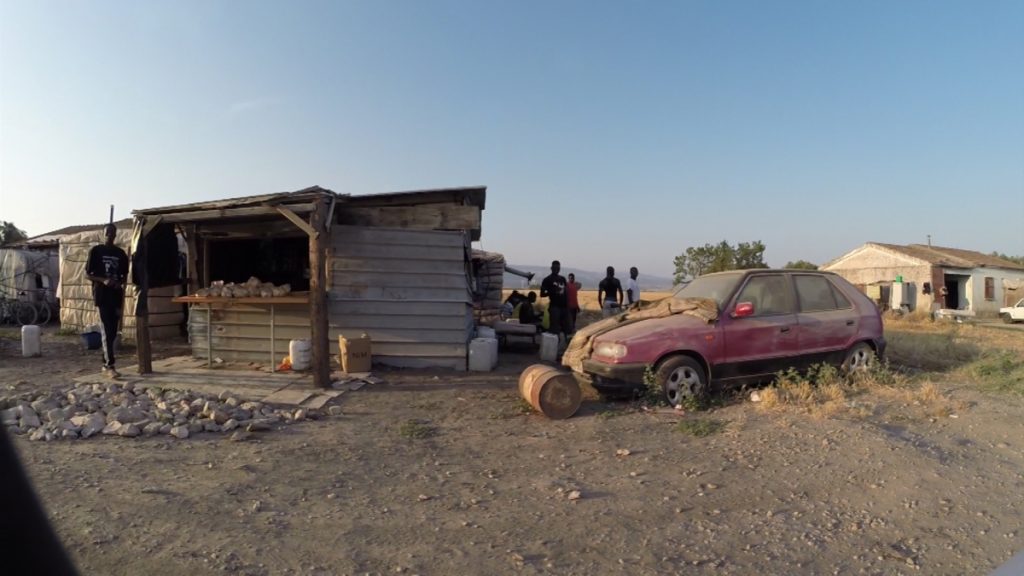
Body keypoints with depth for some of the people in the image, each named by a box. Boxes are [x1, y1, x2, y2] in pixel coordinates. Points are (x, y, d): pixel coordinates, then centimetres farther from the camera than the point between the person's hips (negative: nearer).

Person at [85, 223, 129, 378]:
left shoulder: (120, 253, 11)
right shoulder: (96, 251, 0)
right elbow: (87, 274, -1)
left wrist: (119, 283, -6)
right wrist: (103, 280, -19)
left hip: (116, 295, 4)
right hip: (102, 295, -4)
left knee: (113, 332, 8)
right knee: (106, 332, -10)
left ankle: (105, 363, 20)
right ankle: (110, 366, -12)